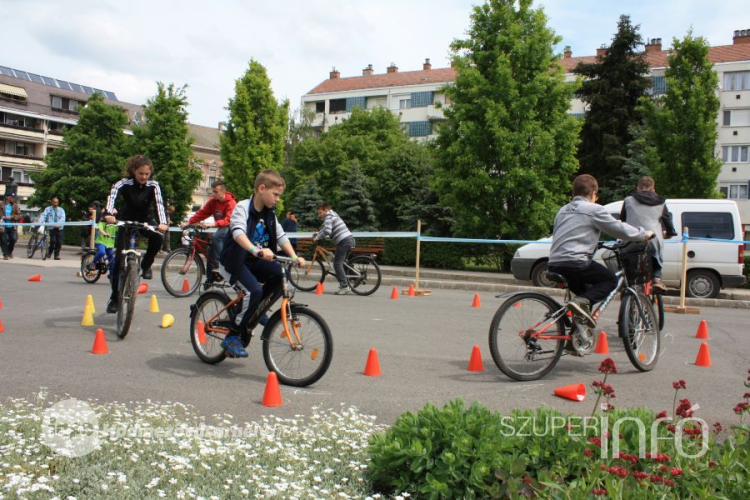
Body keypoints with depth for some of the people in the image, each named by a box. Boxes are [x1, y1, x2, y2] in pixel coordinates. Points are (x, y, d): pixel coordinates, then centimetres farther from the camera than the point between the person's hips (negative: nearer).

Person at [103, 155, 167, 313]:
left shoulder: (153, 186, -15)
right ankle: (114, 298, 4)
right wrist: (108, 214, -58)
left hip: (143, 223, 1)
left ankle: (145, 265, -5)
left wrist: (163, 222, -47)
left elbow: (159, 203, -29)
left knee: (157, 238, -32)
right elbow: (112, 195, -37)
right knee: (119, 259, -9)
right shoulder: (124, 183, -19)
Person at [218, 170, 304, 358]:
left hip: (254, 262, 7)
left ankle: (255, 309, 5)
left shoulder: (269, 214, 7)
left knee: (281, 273, -18)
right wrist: (256, 250, -51)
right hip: (234, 262, -7)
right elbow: (238, 232, -34)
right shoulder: (243, 207, -16)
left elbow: (281, 236, 2)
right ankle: (232, 337, -13)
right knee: (254, 291, -28)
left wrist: (294, 256, -14)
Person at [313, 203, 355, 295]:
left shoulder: (328, 217, -6)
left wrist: (317, 237, -10)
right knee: (340, 262, 18)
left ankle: (344, 286, -11)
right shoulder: (333, 215, 24)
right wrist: (318, 233, 30)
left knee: (337, 264, -6)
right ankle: (345, 284, 18)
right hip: (350, 239, 10)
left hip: (344, 242, -10)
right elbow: (327, 228, 40)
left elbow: (327, 231, -21)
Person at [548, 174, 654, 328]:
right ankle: (582, 302, -14)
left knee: (585, 291, 29)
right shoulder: (594, 209, 1)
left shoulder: (563, 210, 22)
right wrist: (644, 234, 18)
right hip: (575, 263, -8)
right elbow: (619, 228, 2)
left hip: (554, 266, 8)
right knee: (610, 280, 10)